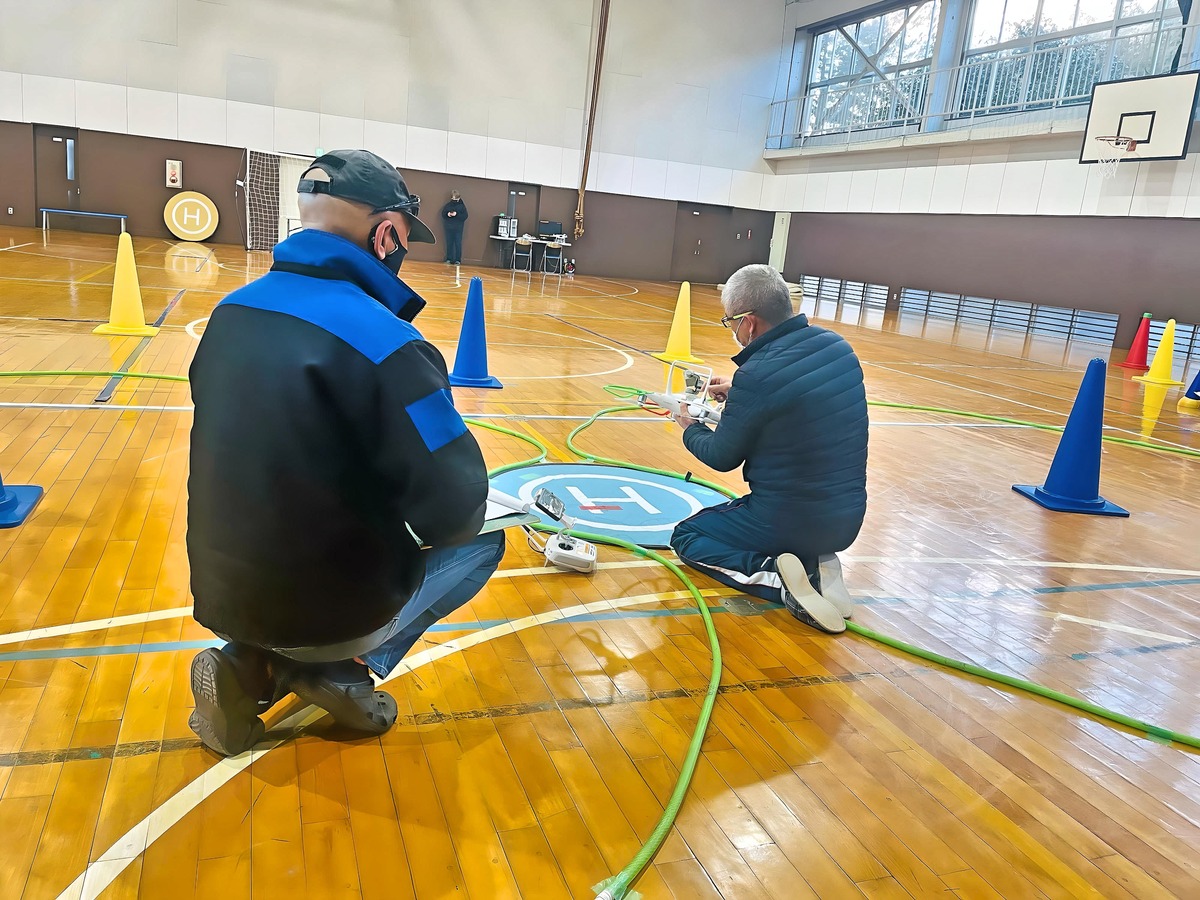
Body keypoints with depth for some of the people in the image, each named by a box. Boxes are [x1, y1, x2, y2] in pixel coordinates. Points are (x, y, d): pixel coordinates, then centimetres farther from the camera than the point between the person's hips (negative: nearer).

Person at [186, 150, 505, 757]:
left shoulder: (230, 313, -2)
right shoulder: (384, 342, -25)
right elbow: (453, 515, -22)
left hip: (222, 594, 6)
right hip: (327, 612, -6)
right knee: (483, 539, 16)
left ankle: (251, 663, 14)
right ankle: (336, 669, 3)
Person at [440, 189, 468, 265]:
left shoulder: (462, 206, -2)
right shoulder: (447, 205, 3)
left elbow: (465, 216, -8)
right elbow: (443, 214, 5)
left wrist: (456, 214, -20)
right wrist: (447, 214, -16)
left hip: (458, 229, -2)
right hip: (448, 228, 2)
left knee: (458, 244, -1)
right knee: (449, 244, 7)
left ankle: (458, 260, 4)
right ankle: (449, 259, 14)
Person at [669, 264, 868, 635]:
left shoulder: (758, 374, -24)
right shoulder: (838, 347, -2)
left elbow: (722, 458, -9)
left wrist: (690, 429, 11)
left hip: (791, 519, -7)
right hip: (847, 518, 7)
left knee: (685, 537, 16)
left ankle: (775, 577, -9)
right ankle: (817, 565, 7)